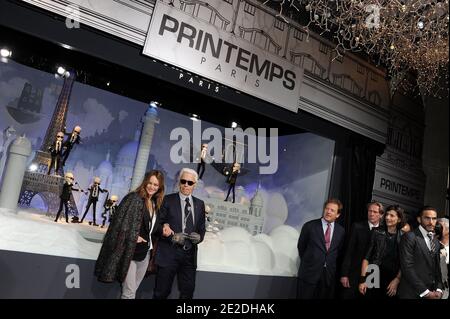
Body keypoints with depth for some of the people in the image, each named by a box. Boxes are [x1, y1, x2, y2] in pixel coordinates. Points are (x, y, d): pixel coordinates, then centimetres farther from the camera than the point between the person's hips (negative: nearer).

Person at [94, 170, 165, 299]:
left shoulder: (156, 204, 10)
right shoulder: (133, 199, -11)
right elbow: (121, 222, -15)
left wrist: (163, 229, 0)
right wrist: (134, 237, -18)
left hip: (145, 253, 7)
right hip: (130, 251, -7)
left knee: (132, 290, 15)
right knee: (129, 292, -3)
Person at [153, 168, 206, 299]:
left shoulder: (200, 204, 10)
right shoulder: (167, 200, 0)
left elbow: (202, 228, 13)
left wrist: (199, 237, -8)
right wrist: (172, 237, -17)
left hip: (189, 255, 3)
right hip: (168, 253, -3)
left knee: (188, 292, 9)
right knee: (162, 292, 6)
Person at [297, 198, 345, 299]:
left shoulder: (341, 230, 5)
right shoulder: (309, 226, -4)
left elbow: (340, 251, 14)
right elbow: (301, 247, 6)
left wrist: (331, 266, 12)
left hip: (329, 275, 3)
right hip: (309, 273, -2)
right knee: (305, 296, 2)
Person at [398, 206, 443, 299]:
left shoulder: (436, 241, 12)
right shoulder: (409, 237, -11)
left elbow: (437, 267, 12)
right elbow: (407, 267, -17)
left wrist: (438, 290, -3)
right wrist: (425, 292, -17)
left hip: (432, 293, 6)